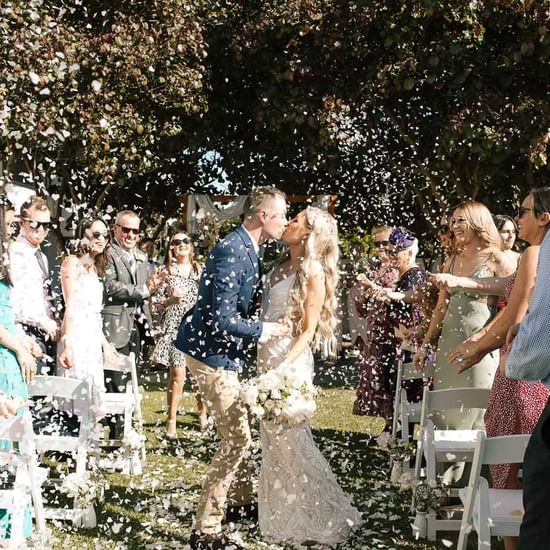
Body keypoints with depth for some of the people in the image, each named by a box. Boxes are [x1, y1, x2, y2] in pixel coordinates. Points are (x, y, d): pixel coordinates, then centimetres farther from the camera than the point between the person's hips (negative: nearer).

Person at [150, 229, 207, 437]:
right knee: (177, 375, -9)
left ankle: (202, 414, 24)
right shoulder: (166, 271, 3)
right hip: (175, 328, -3)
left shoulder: (200, 270, 11)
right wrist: (171, 300, -15)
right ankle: (171, 421, 1)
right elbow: (155, 303, 2)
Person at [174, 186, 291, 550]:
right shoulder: (231, 252, -24)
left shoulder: (248, 249, 6)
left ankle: (242, 500, 41)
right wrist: (269, 329, -18)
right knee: (237, 438, -7)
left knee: (237, 433, 22)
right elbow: (221, 320, -27)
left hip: (224, 353, 10)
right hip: (210, 353, -10)